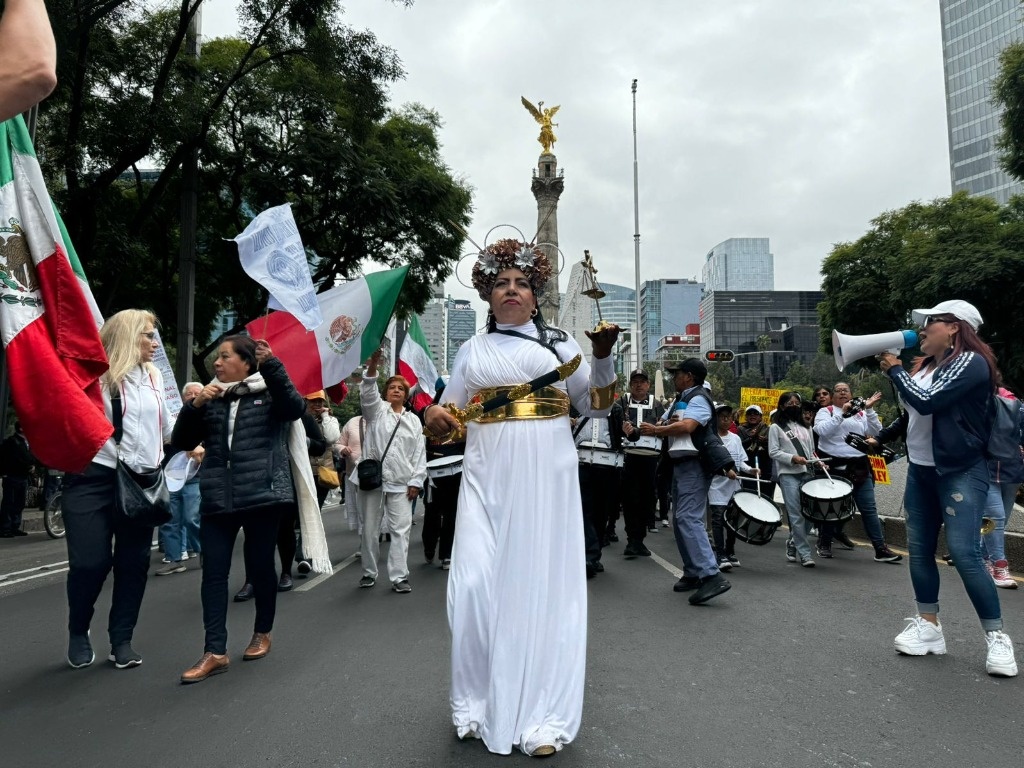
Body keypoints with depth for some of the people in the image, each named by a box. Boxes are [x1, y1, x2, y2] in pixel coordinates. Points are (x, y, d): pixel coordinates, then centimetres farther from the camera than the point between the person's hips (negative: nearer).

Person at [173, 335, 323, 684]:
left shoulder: (269, 393, 1)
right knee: (213, 570, -1)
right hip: (217, 498, 4)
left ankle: (262, 633, 28)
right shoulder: (211, 399, 14)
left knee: (260, 565, 7)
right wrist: (194, 405, -4)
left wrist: (271, 365, -23)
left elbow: (295, 407, -20)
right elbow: (182, 442, 11)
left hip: (263, 495, -4)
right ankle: (215, 652, 4)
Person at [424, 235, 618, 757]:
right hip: (487, 480, 2)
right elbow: (448, 413, 15)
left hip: (546, 480, -1)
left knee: (542, 587, 0)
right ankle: (478, 704, 17)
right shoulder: (473, 351, 14)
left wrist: (603, 357, -7)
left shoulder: (558, 342, 9)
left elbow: (597, 407, 8)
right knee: (476, 586, -4)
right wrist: (433, 415, -7)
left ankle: (541, 717, 12)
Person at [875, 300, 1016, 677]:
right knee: (919, 549, 8)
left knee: (964, 553, -12)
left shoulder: (971, 362, -14)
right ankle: (928, 625, 18)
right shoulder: (925, 364, 10)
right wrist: (882, 437, 18)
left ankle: (997, 637, 3)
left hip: (961, 473, -8)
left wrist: (895, 369, -12)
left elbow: (926, 402, -25)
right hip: (919, 471, 8)